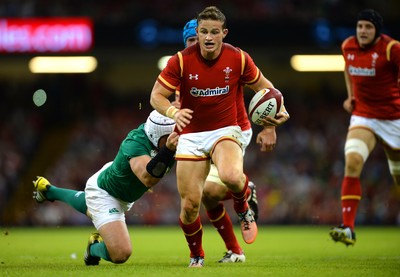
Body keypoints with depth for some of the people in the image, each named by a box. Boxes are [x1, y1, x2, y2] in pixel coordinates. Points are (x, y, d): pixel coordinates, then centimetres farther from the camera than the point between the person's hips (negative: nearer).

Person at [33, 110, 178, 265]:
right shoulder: (135, 143, -43)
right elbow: (147, 179, -57)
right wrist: (168, 150, -70)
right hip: (103, 193, -9)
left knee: (90, 209, 42)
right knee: (120, 254, -24)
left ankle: (48, 190, 65)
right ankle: (94, 247, 11)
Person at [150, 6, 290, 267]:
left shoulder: (238, 59, -9)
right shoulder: (181, 60, -11)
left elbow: (263, 86, 7)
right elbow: (157, 96, -8)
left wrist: (276, 111, -11)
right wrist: (173, 112, -29)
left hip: (225, 130, -1)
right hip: (191, 135, 1)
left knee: (231, 176, -34)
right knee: (190, 204, -4)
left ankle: (243, 207, 3)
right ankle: (197, 256, 24)